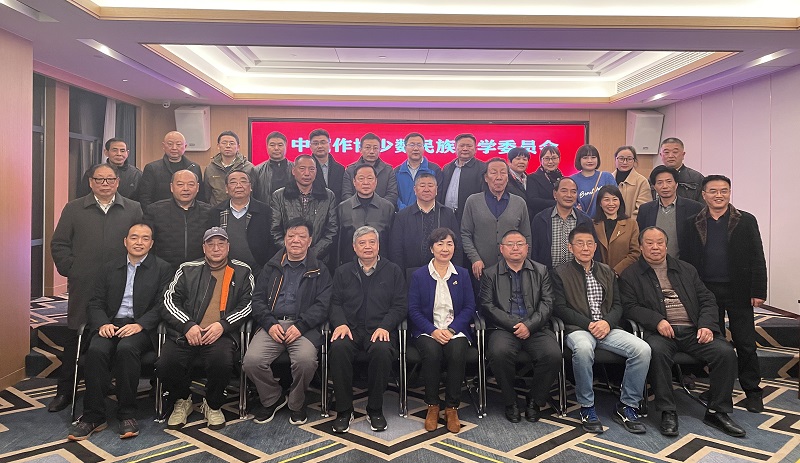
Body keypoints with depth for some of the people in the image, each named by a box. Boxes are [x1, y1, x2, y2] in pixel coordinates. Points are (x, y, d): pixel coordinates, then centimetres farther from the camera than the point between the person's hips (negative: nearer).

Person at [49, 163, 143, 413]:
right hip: (83, 287, 1)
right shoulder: (74, 209, 9)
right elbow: (59, 244, 9)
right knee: (76, 338, 9)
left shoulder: (133, 209, 6)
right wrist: (70, 270, -1)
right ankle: (65, 391, 22)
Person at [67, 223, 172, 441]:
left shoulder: (162, 269, 7)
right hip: (111, 324, 3)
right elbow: (96, 303, 12)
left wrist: (140, 325, -17)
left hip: (142, 327, -3)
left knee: (126, 348, -33)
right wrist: (102, 323, -8)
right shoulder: (109, 268, 18)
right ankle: (93, 416, -16)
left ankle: (127, 414, -20)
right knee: (96, 350, -27)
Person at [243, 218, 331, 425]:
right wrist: (270, 324, -6)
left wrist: (300, 326, -14)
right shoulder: (272, 267, 20)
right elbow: (258, 299, 12)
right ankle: (272, 399, 8)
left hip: (304, 326, -2)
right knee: (252, 360, -23)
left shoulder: (319, 271, 12)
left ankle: (296, 404, 1)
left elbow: (323, 305, 1)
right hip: (272, 324, 3)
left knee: (306, 359, -32)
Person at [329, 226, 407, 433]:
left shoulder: (393, 271, 13)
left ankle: (375, 410, -13)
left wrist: (384, 326, -11)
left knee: (382, 350, -34)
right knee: (339, 348, -32)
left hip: (379, 329, -1)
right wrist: (340, 323, -11)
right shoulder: (343, 272, 18)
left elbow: (400, 305, 6)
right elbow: (335, 303, 10)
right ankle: (344, 410, -16)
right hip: (350, 328, 1)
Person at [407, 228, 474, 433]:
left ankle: (452, 408, -13)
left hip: (456, 330, 1)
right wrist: (433, 331, -15)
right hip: (427, 331, -1)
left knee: (458, 353, -31)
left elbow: (469, 307, 5)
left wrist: (451, 330, -11)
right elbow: (413, 310, 0)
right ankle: (432, 406, -12)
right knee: (432, 352, -33)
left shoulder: (462, 274, 11)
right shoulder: (418, 275, 6)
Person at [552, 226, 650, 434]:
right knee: (583, 348, -38)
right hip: (578, 329, -4)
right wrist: (589, 324, -14)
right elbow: (560, 308, -2)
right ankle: (587, 407, -18)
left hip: (607, 328, 4)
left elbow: (617, 305, 14)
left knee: (643, 349, -22)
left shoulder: (607, 272, 20)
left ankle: (627, 406, -6)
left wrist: (607, 322, -8)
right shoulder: (561, 272, 6)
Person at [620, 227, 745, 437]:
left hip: (693, 330, 4)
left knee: (725, 352, -20)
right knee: (657, 350, -35)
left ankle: (717, 411, -2)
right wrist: (657, 321, -18)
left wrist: (706, 325, -2)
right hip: (660, 332, -4)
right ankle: (668, 412, -21)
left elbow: (707, 300, 17)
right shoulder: (630, 275, 9)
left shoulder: (686, 269, 22)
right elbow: (630, 307, -2)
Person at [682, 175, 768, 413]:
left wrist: (758, 291, -7)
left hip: (739, 291, -1)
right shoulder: (693, 224, 3)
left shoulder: (746, 221, 1)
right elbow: (687, 259, 2)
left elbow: (757, 259, -1)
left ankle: (752, 391, 18)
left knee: (745, 343, 5)